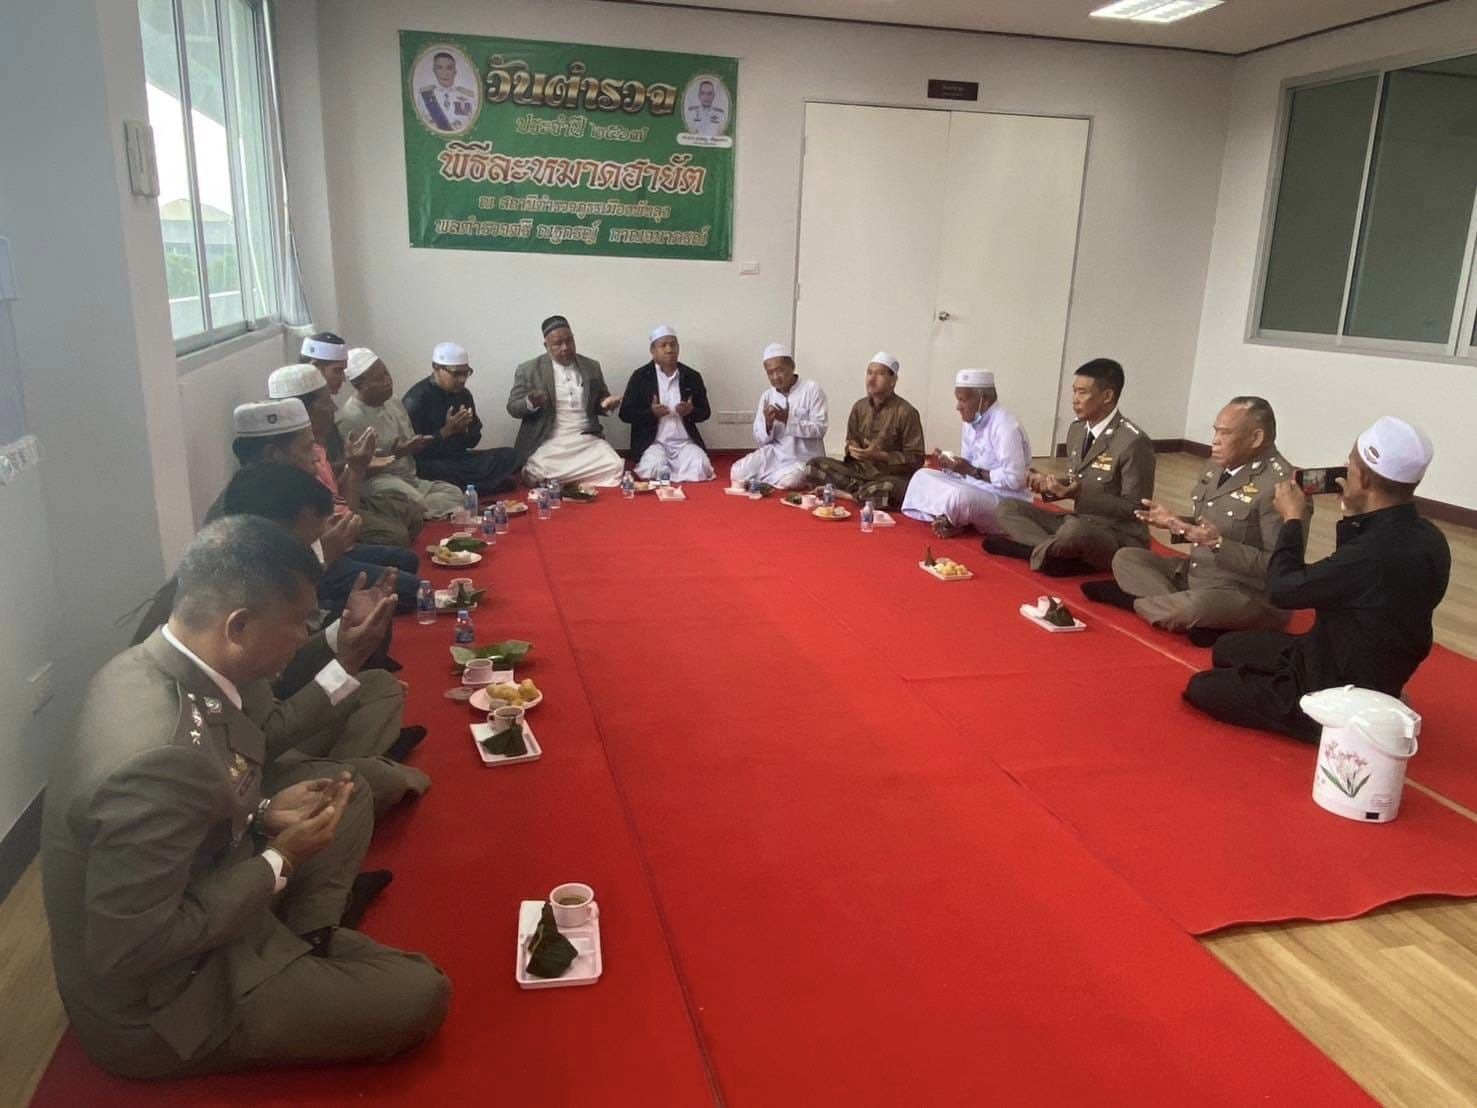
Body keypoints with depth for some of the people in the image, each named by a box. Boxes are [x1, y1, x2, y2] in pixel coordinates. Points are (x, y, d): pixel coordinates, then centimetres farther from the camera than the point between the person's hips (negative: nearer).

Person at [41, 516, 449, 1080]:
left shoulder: (142, 666, -8)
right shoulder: (160, 755, -37)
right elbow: (128, 952, -29)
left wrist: (262, 813, -4)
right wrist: (279, 861, -21)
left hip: (172, 900, 9)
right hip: (155, 1006, -9)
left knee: (339, 788, 11)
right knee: (422, 994, -12)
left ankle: (299, 943, 6)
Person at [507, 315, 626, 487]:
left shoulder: (592, 366, 12)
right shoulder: (528, 370, 3)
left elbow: (600, 402, 21)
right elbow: (513, 408, 4)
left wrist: (607, 404, -4)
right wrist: (530, 403, -19)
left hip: (588, 440, 2)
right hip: (548, 443, -2)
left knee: (615, 468, -24)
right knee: (537, 476, -29)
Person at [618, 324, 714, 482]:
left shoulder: (692, 376, 9)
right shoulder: (640, 376, 2)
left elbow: (705, 412, 13)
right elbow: (625, 413, 1)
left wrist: (691, 411, -10)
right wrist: (651, 412, -17)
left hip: (685, 442, 2)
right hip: (652, 442, -2)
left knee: (700, 468, -27)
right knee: (653, 470, -32)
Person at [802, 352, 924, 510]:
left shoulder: (906, 412, -8)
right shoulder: (859, 407, 9)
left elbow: (916, 459, -9)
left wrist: (880, 455, -19)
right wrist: (853, 450, -7)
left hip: (891, 476, -5)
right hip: (859, 471, 5)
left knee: (883, 491, -41)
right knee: (814, 466, -14)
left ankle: (846, 493, -12)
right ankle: (859, 492, -15)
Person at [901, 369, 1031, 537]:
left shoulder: (1005, 427, -21)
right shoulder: (971, 423, 6)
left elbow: (1014, 479, -26)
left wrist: (971, 471, -23)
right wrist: (949, 465, -9)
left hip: (1006, 504, -9)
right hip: (974, 491, 9)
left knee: (958, 496, -37)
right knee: (922, 476, 4)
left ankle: (947, 521, -4)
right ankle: (947, 520, -14)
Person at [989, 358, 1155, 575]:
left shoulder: (1134, 443, -19)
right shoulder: (1076, 430, 6)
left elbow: (1136, 509, -18)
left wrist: (1081, 493, -25)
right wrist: (1050, 485, -6)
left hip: (1120, 538, -8)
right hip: (1079, 524, 9)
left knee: (1074, 528, -40)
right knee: (1008, 509, -1)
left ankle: (1039, 549, -10)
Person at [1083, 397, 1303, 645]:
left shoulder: (1281, 485, -21)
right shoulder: (1221, 465, 7)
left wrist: (1219, 544, -31)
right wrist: (1174, 522, 0)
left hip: (1252, 596, -10)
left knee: (1195, 607, -39)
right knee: (1125, 558, 3)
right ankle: (1193, 619, -14)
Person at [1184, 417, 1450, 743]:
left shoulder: (1376, 553, -35)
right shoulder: (1427, 539, -7)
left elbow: (1282, 589, -22)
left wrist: (1293, 519, -9)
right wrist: (1354, 520, 2)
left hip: (1338, 696, -9)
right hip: (1373, 672, 9)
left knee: (1201, 689, -2)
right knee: (1228, 648, 21)